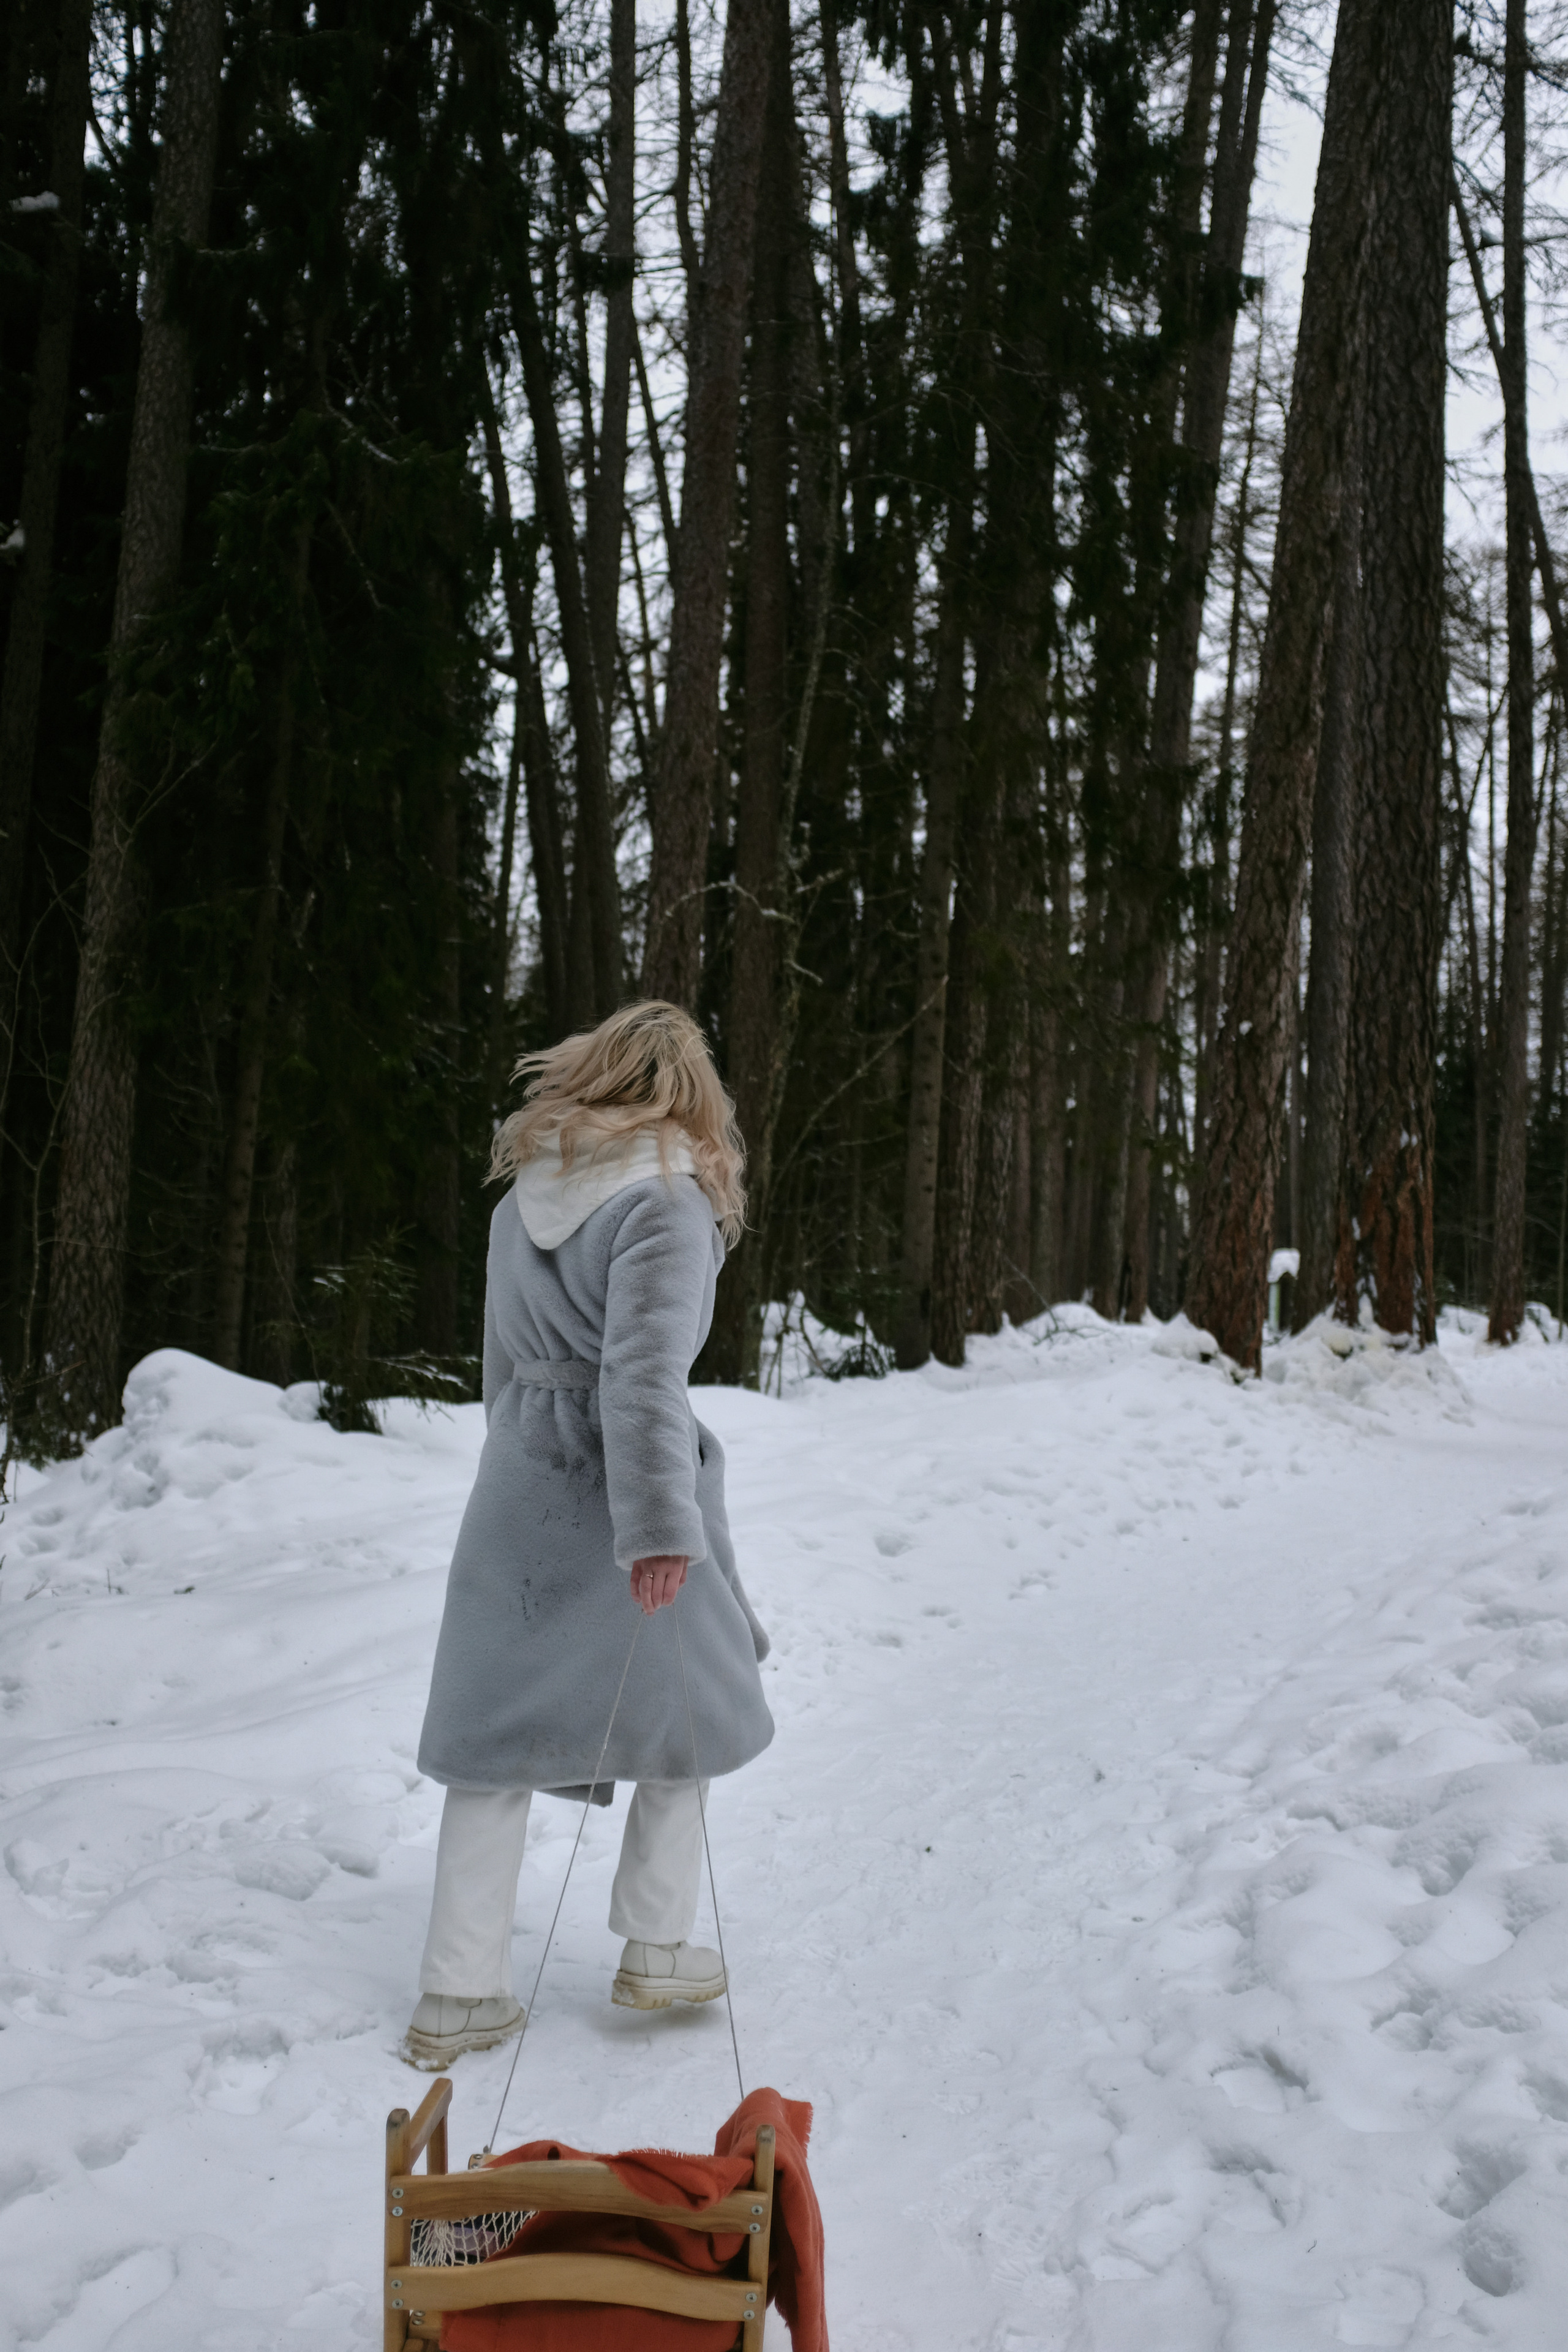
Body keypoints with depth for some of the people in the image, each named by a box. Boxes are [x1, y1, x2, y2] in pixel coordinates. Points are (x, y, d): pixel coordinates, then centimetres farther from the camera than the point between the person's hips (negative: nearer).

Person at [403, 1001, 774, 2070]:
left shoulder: (521, 1200, 8)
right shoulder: (666, 1200, -13)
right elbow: (644, 1371, -22)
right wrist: (660, 1525, -24)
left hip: (517, 1490, 6)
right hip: (623, 1494, -5)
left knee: (501, 1733, 10)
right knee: (690, 1704, 17)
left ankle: (458, 1994, 13)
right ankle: (656, 1949, 24)